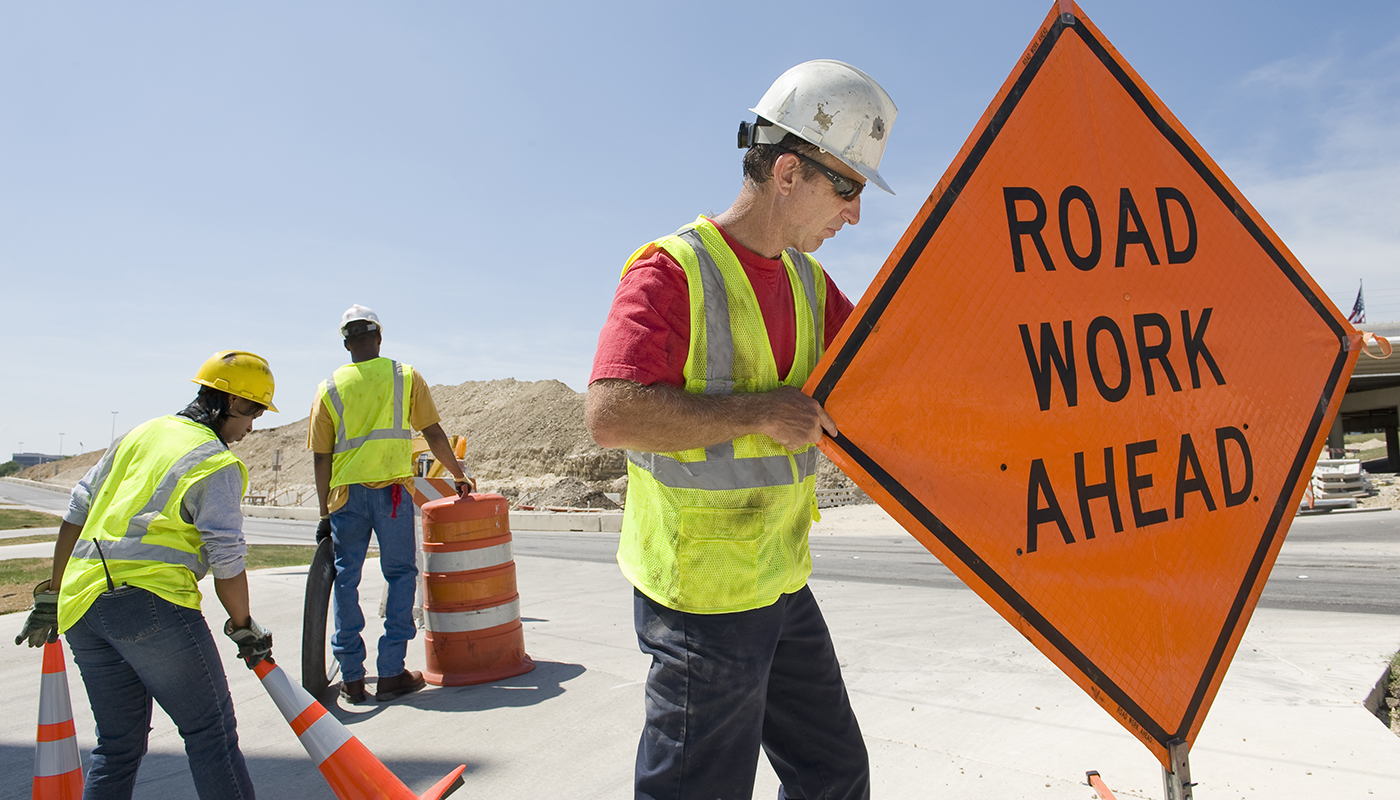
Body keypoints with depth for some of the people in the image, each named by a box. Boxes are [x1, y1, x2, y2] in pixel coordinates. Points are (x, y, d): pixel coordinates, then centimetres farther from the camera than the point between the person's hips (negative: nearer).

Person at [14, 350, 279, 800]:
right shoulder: (218, 463, -5)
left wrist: (52, 594, 28)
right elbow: (226, 561, -8)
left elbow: (77, 511, 21)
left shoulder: (141, 434, 17)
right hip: (148, 599, -8)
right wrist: (244, 628, 5)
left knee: (118, 745, 17)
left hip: (80, 607, 8)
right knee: (211, 731, -2)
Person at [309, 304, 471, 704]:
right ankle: (391, 674, 3)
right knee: (401, 574, 6)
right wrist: (460, 475, 16)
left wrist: (325, 512, 13)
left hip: (346, 491, 2)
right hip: (392, 488, -2)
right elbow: (434, 434, 4)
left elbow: (321, 458, 7)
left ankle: (352, 677, 13)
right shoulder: (405, 376, 5)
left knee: (346, 578, 9)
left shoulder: (329, 388, 8)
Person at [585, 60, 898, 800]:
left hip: (784, 585, 8)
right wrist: (758, 412, -24)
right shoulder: (673, 270, -16)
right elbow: (610, 415, -27)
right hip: (703, 593, -8)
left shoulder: (807, 281, 10)